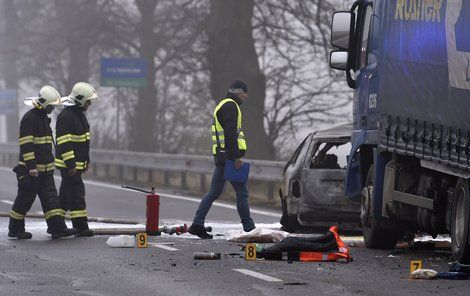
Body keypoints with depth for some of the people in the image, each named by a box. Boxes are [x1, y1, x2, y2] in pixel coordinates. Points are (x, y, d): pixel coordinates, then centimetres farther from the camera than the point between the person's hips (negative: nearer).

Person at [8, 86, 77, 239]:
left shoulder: (44, 118, 16)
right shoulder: (29, 118, -15)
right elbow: (26, 144, -20)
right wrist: (31, 167, -25)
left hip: (46, 169, 9)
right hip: (31, 169, -9)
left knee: (50, 197, 2)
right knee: (25, 198, 0)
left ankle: (57, 228, -1)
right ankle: (15, 229, 11)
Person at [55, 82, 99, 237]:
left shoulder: (80, 114, 14)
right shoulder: (66, 116, -19)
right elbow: (64, 143, -23)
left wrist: (86, 161, 23)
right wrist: (71, 165, -24)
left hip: (77, 163, 10)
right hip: (68, 164, -10)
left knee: (65, 195, 13)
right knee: (77, 194, -10)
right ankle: (81, 227, -10)